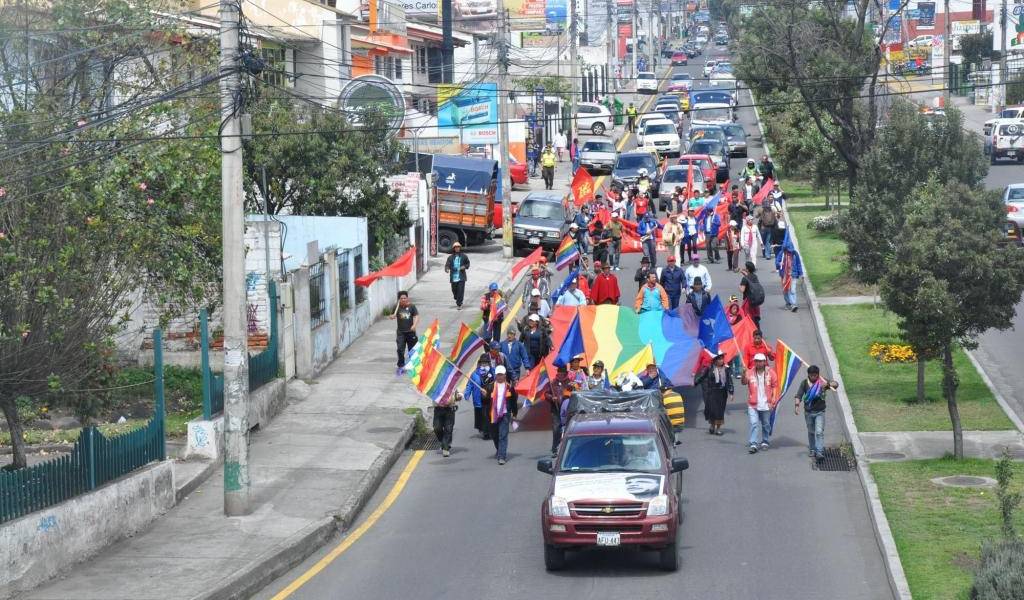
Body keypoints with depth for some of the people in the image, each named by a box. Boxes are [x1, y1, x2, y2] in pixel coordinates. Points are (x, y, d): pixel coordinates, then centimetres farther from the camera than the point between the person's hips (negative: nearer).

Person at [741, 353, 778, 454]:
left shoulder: (770, 372, 0)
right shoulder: (750, 372, -3)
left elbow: (775, 386, 3)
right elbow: (743, 382, -18)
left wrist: (773, 398, -7)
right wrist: (744, 375, -38)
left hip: (766, 404, 1)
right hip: (753, 404, -1)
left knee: (766, 424, 14)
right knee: (754, 424, -10)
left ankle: (765, 442, 29)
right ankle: (753, 444, -13)